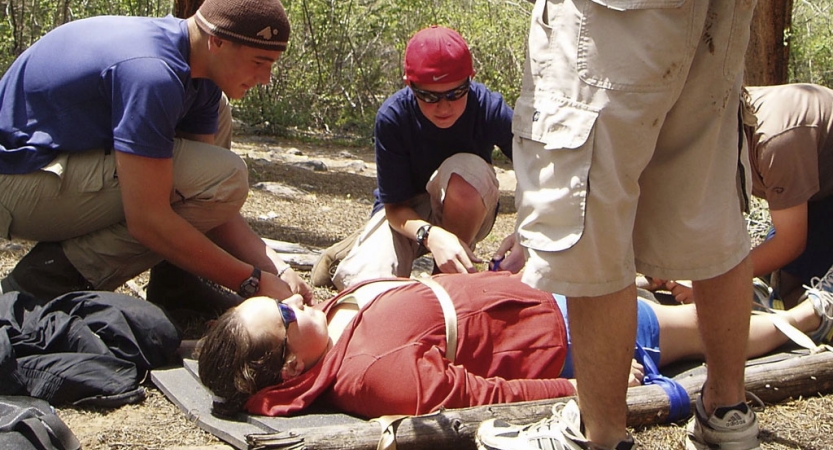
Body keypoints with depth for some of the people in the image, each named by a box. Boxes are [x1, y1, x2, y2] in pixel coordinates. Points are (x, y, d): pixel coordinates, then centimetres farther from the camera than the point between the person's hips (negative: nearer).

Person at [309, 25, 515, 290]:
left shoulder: (489, 108, -26)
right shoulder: (392, 117, -25)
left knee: (468, 171, -34)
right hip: (406, 213, 0)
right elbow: (395, 207, -20)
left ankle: (448, 278, -11)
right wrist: (431, 235, -43)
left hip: (468, 214, 0)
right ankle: (361, 247, 15)